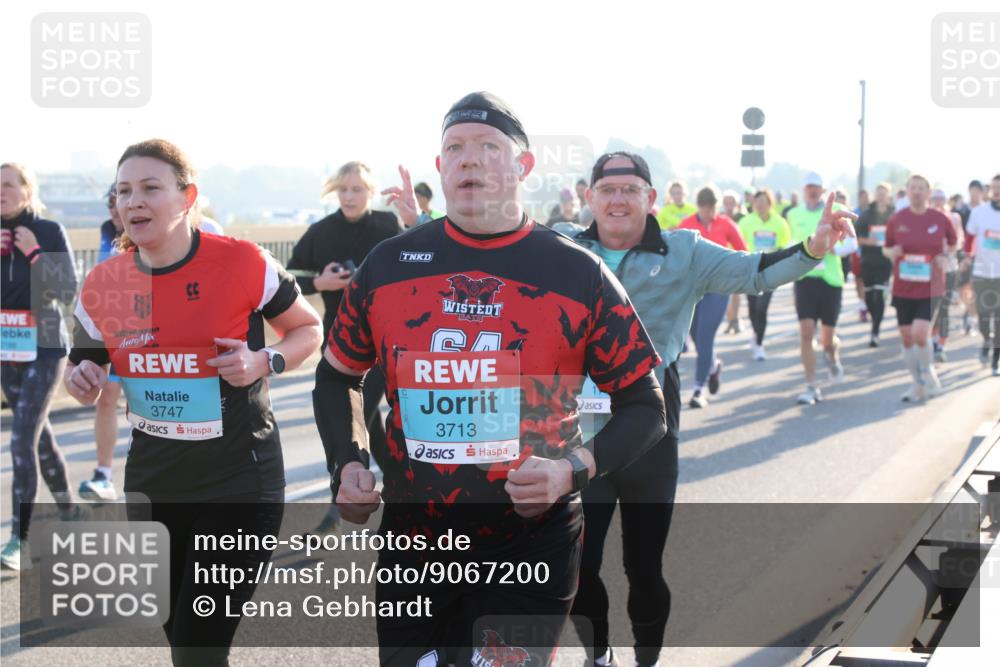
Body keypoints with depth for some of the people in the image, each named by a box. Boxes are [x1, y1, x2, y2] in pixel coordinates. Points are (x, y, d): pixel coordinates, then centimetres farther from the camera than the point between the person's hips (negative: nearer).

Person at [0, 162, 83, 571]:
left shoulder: (50, 232, -9)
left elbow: (67, 294, -11)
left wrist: (35, 254, -19)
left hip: (44, 347, -6)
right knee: (38, 434, 16)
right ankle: (69, 512, 34)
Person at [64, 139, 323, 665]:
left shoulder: (243, 264, -12)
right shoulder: (103, 285, -2)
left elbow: (308, 330, 3)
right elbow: (84, 368, 14)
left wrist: (265, 362, -17)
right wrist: (81, 379, -10)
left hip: (239, 484, -4)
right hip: (152, 487, 5)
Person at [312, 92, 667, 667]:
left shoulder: (579, 274, -5)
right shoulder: (389, 265, 2)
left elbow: (645, 407, 0)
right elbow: (338, 375, 16)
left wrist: (576, 468, -16)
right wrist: (346, 464, 0)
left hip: (532, 543, -2)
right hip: (411, 540, 3)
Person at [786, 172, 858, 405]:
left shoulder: (837, 211, 0)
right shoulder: (794, 215, 7)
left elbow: (851, 243, -3)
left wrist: (832, 249, -21)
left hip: (830, 279, -1)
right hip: (805, 278, 1)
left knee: (827, 339, 6)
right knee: (806, 333, -11)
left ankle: (832, 356, 44)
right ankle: (811, 388, -6)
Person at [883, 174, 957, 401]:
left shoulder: (940, 219, -3)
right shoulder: (896, 219, 0)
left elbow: (953, 242, 14)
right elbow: (886, 248, 11)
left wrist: (945, 257, -6)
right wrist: (891, 252, -12)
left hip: (930, 288, -3)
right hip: (903, 288, 3)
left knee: (920, 333, -17)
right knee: (906, 338, 6)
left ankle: (928, 375, 9)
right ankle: (919, 384, 23)